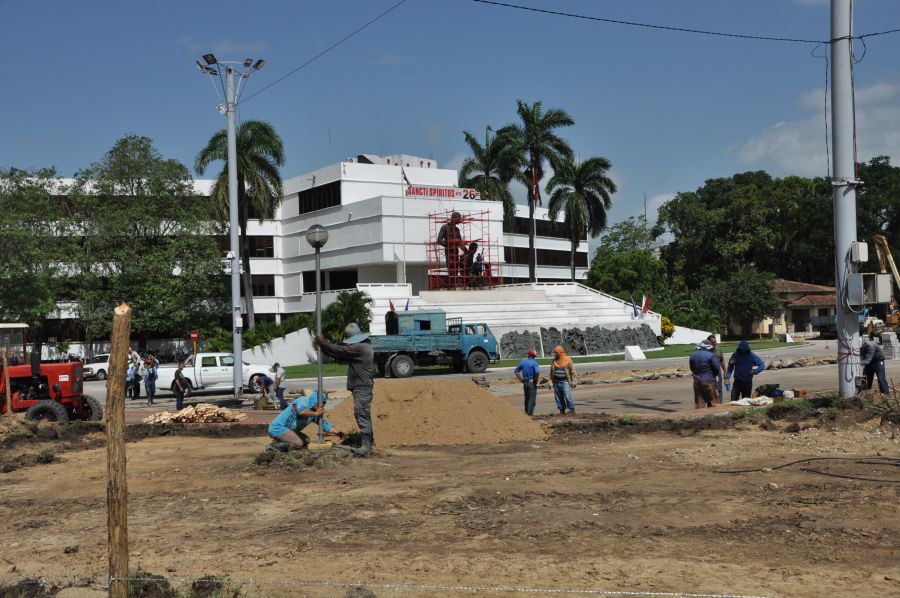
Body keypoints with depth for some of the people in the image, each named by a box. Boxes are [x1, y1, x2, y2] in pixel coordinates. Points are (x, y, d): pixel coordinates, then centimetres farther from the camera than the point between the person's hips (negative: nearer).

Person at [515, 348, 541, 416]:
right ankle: (530, 413, -1)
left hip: (525, 382, 6)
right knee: (532, 399, 1)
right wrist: (536, 380, -12)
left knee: (526, 398, 18)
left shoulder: (523, 362, 6)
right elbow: (537, 372, -27)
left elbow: (517, 370, 12)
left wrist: (521, 379, 12)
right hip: (532, 382, -5)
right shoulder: (534, 363, -12)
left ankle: (526, 412, 24)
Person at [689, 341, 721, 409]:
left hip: (697, 381, 5)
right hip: (708, 381, -5)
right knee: (712, 403, 5)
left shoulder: (693, 355, 5)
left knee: (698, 403, 6)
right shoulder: (710, 355, -12)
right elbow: (717, 367, -8)